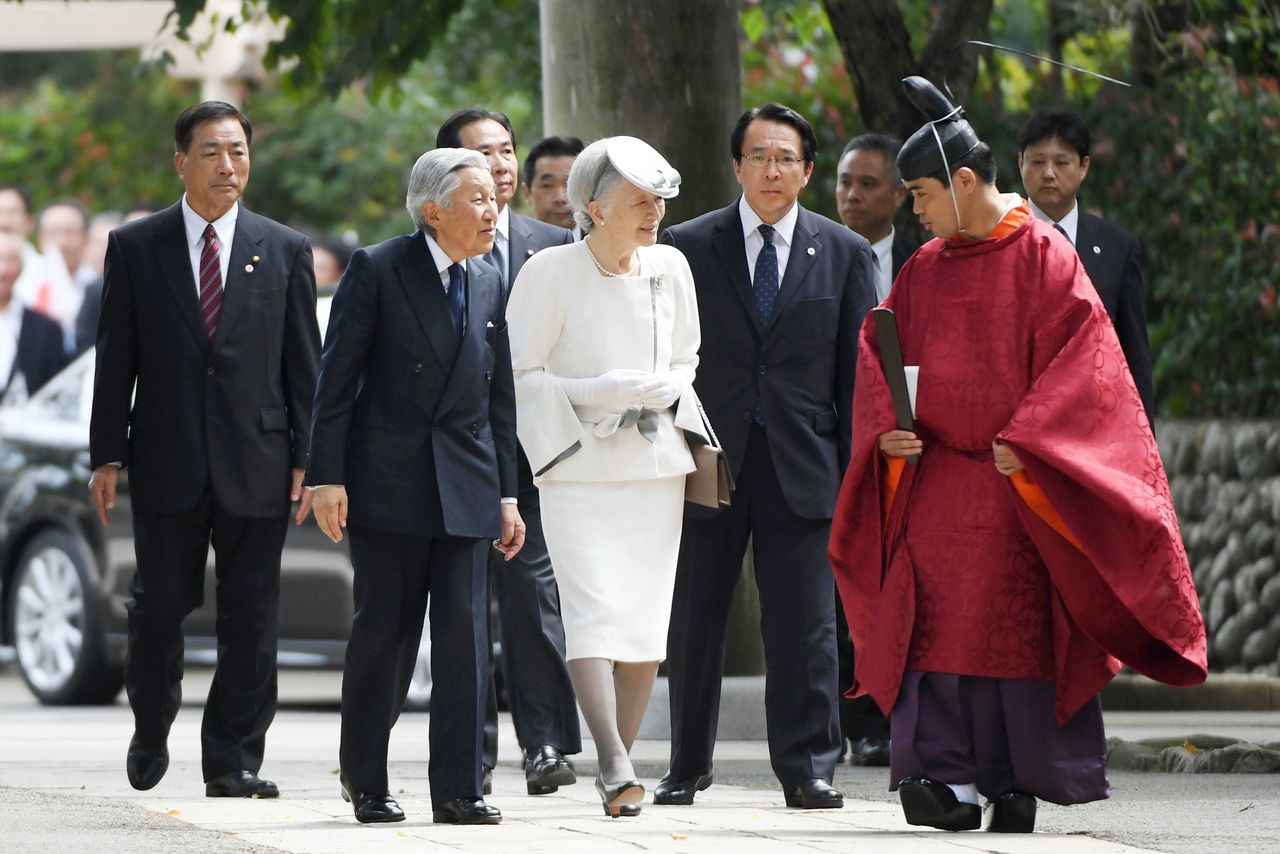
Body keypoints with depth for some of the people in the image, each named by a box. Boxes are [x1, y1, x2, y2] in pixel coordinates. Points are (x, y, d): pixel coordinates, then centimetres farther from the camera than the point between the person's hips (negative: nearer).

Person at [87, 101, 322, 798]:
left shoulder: (285, 252, 8)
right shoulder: (134, 247, 5)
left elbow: (304, 366, 7)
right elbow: (115, 361, 5)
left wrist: (307, 458, -1)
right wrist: (107, 457, -1)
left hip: (257, 466, 1)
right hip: (167, 465, -1)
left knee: (250, 619, 1)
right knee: (160, 607, 2)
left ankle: (233, 763, 7)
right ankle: (151, 730, 26)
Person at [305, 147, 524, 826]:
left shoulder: (488, 285, 11)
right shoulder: (376, 270, -4)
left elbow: (499, 399, 15)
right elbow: (336, 381, -5)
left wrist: (507, 494, 10)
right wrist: (327, 477, -11)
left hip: (466, 488, 4)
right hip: (389, 482, -4)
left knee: (465, 634, -2)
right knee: (384, 631, 1)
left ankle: (457, 790, 1)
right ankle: (365, 778, 16)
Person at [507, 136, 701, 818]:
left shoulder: (670, 269, 7)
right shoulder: (550, 273, -7)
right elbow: (519, 375, -5)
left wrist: (665, 392, -3)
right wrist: (596, 393, -16)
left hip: (655, 467, 4)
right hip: (578, 472, -4)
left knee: (646, 618, 1)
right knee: (594, 609, -17)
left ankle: (618, 771, 9)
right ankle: (614, 762, -23)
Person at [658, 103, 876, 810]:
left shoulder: (844, 254, 7)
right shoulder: (687, 247, 4)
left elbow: (858, 371, 6)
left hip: (802, 463, 0)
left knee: (804, 627, -3)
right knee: (693, 621, 7)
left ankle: (808, 770, 3)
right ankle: (687, 766, 18)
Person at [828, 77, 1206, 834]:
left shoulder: (1043, 255, -3)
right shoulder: (925, 270, 12)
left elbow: (1077, 350, -9)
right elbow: (879, 350, 15)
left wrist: (1027, 438, -16)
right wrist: (885, 427, -3)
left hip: (1020, 480, -4)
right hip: (935, 477, 4)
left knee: (1020, 626, -3)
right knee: (937, 622, -7)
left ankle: (1022, 786, 3)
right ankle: (948, 781, -10)